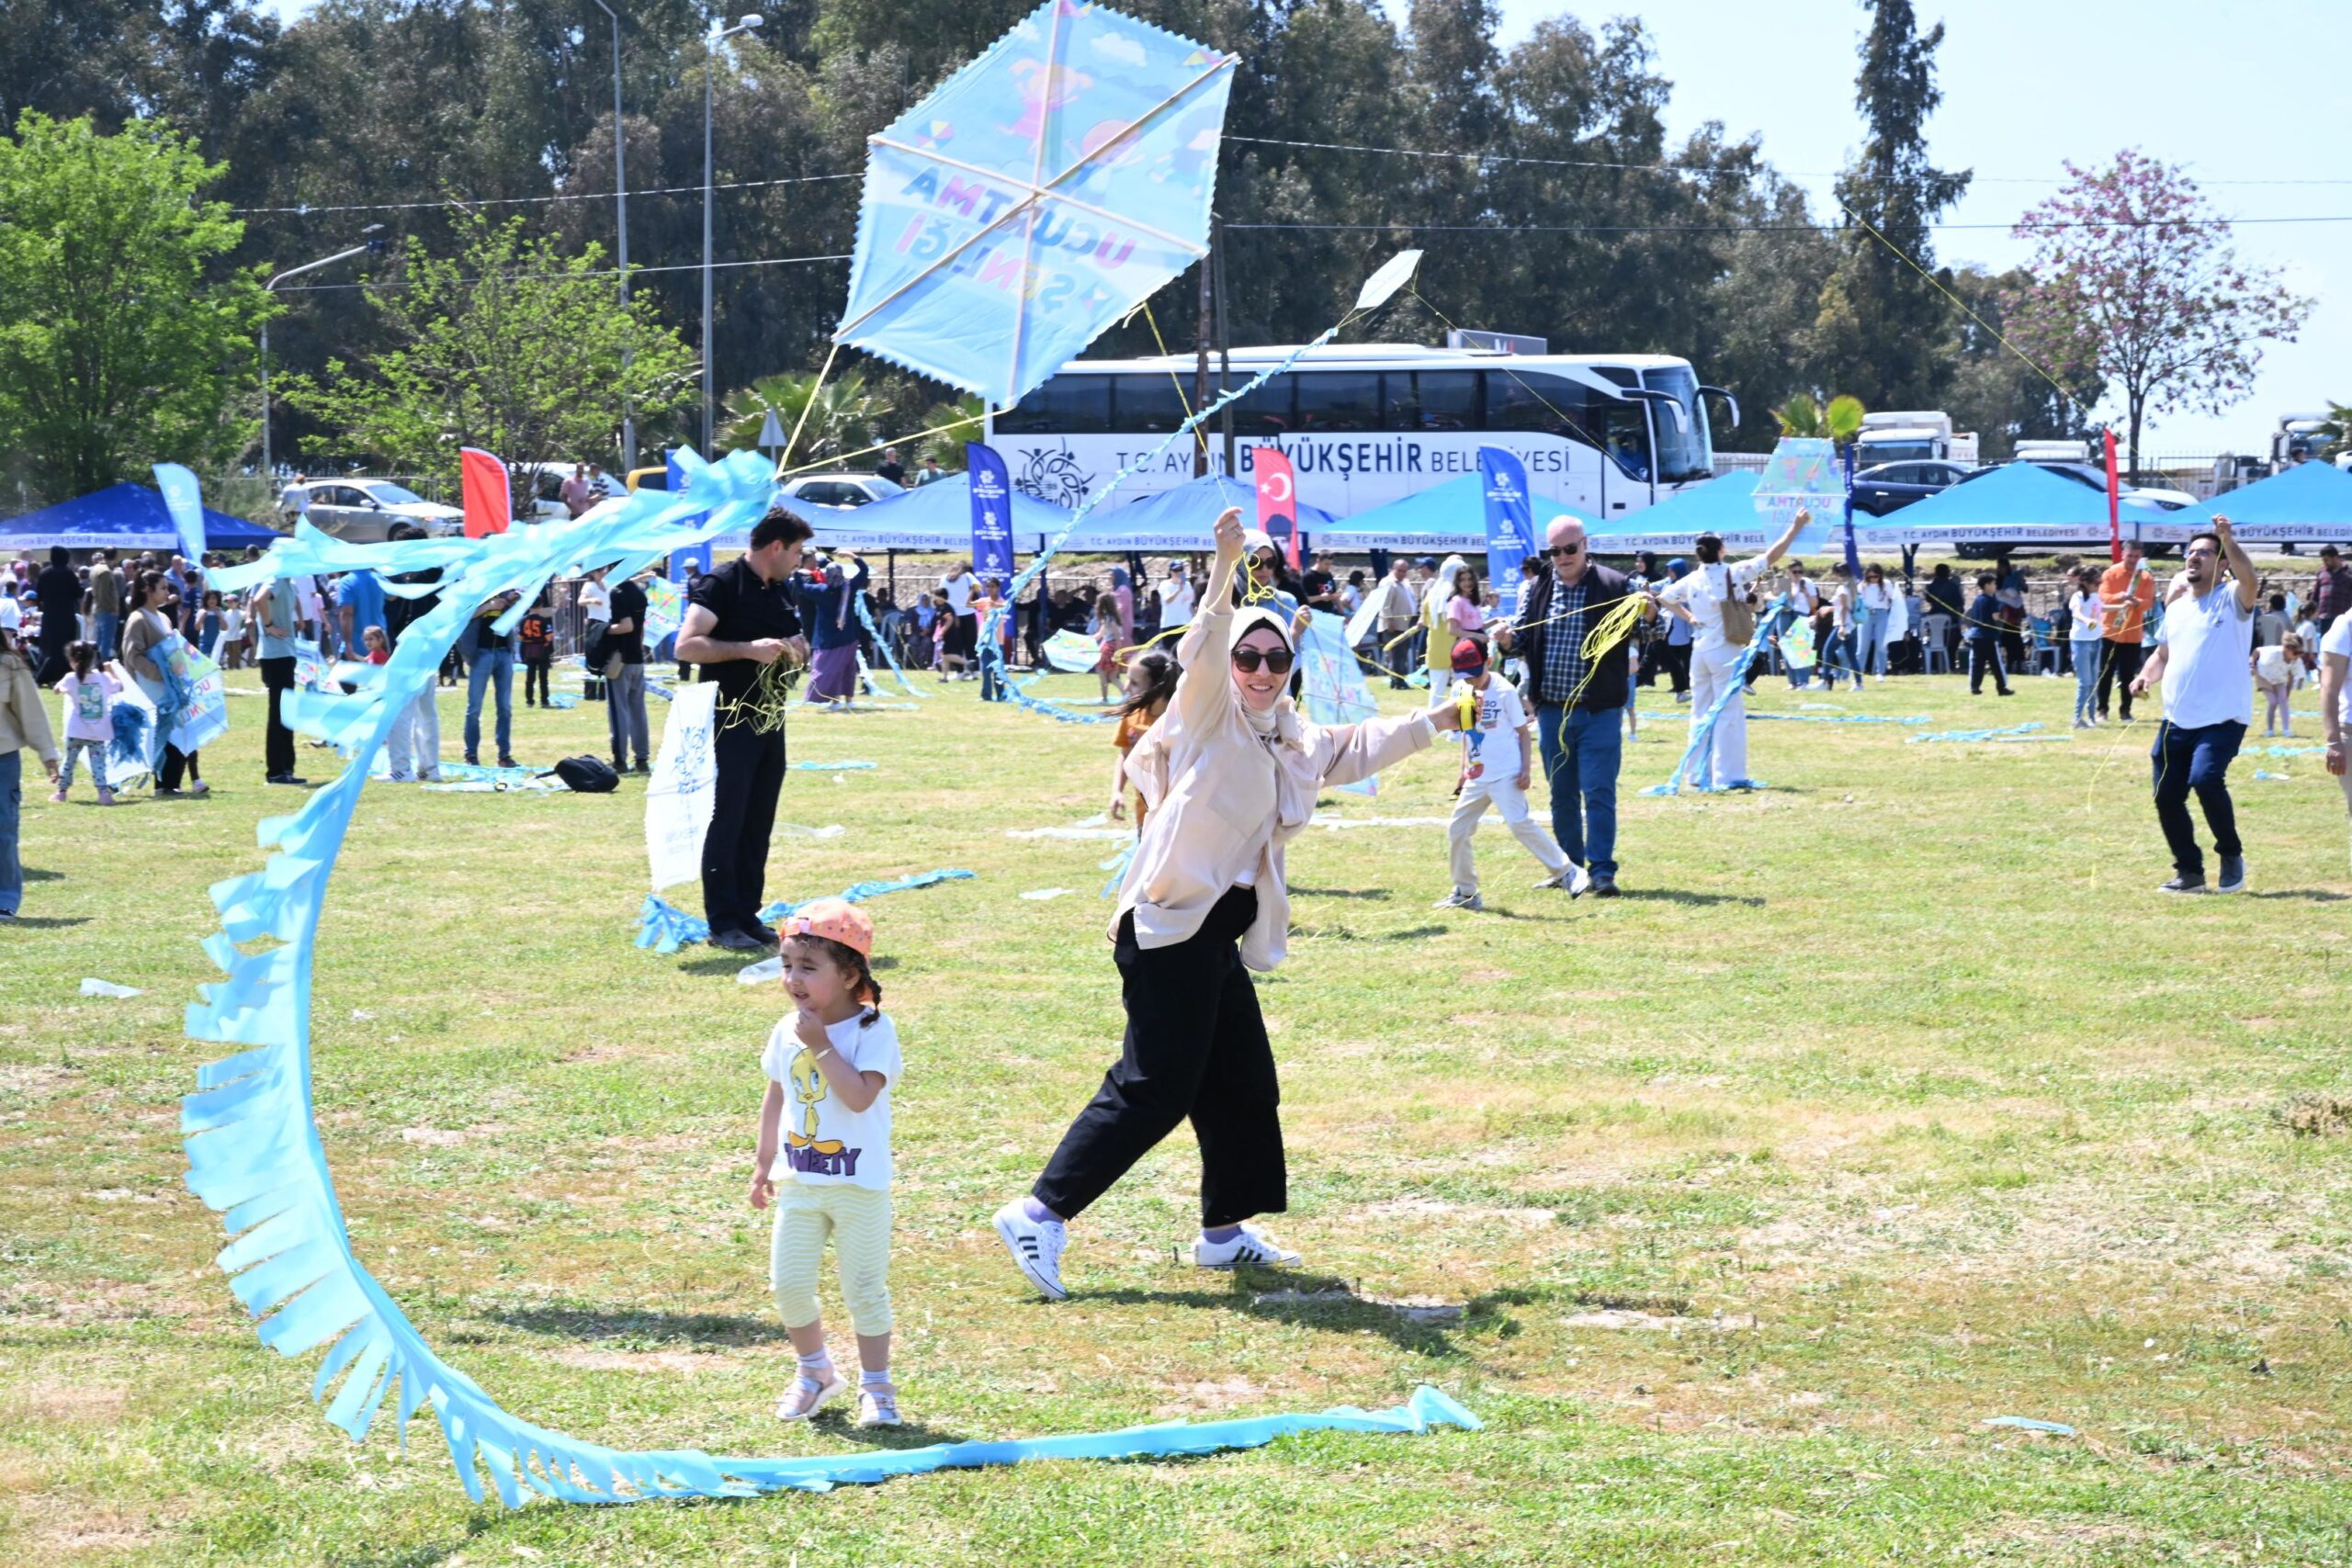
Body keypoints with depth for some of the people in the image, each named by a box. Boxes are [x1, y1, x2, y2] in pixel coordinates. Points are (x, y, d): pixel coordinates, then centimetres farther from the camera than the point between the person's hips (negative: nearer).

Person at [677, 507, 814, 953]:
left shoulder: (782, 591, 13)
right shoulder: (722, 584, -12)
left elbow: (791, 646, 28)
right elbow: (687, 646, -22)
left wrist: (797, 650, 3)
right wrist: (749, 649, -27)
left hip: (769, 720, 8)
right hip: (731, 721, -8)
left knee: (758, 824, 10)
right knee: (726, 821, -6)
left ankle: (748, 916, 15)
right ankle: (723, 922, -4)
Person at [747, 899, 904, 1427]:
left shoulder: (872, 1031, -15)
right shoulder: (786, 1032, 2)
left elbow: (860, 1096, -29)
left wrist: (821, 1045, -26)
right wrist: (764, 1164, 18)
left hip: (859, 1186, -5)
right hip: (800, 1183, 5)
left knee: (864, 1289, 3)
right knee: (788, 1283, 4)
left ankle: (875, 1386, 17)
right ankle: (815, 1371, 26)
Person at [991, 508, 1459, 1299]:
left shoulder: (1291, 743, 17)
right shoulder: (1209, 718, -7)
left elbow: (1360, 747, 34)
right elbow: (1202, 653, -26)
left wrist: (1437, 721, 38)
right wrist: (1224, 568, -39)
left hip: (1217, 936, 9)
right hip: (1171, 928, -9)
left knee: (1243, 1084, 15)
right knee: (1152, 1089, -12)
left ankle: (1225, 1230, 28)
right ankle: (1040, 1213, -12)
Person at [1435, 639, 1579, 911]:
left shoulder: (1505, 691, -10)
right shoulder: (1465, 693, 7)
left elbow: (1523, 731, -7)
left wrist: (1526, 770, -13)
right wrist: (1465, 768, 16)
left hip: (1506, 776, -7)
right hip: (1476, 777, 7)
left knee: (1520, 823, -17)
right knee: (1457, 829, 6)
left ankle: (1566, 871, -7)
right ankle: (1465, 892, 17)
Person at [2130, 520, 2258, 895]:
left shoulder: (2231, 599, -4)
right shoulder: (2176, 608, 17)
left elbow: (2250, 581, -27)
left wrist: (2228, 540, -35)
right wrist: (2146, 676, 6)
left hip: (2222, 719, -7)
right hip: (2177, 721, 7)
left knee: (2204, 778, -28)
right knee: (2167, 796, 4)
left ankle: (2231, 854, -6)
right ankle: (2189, 872, 20)